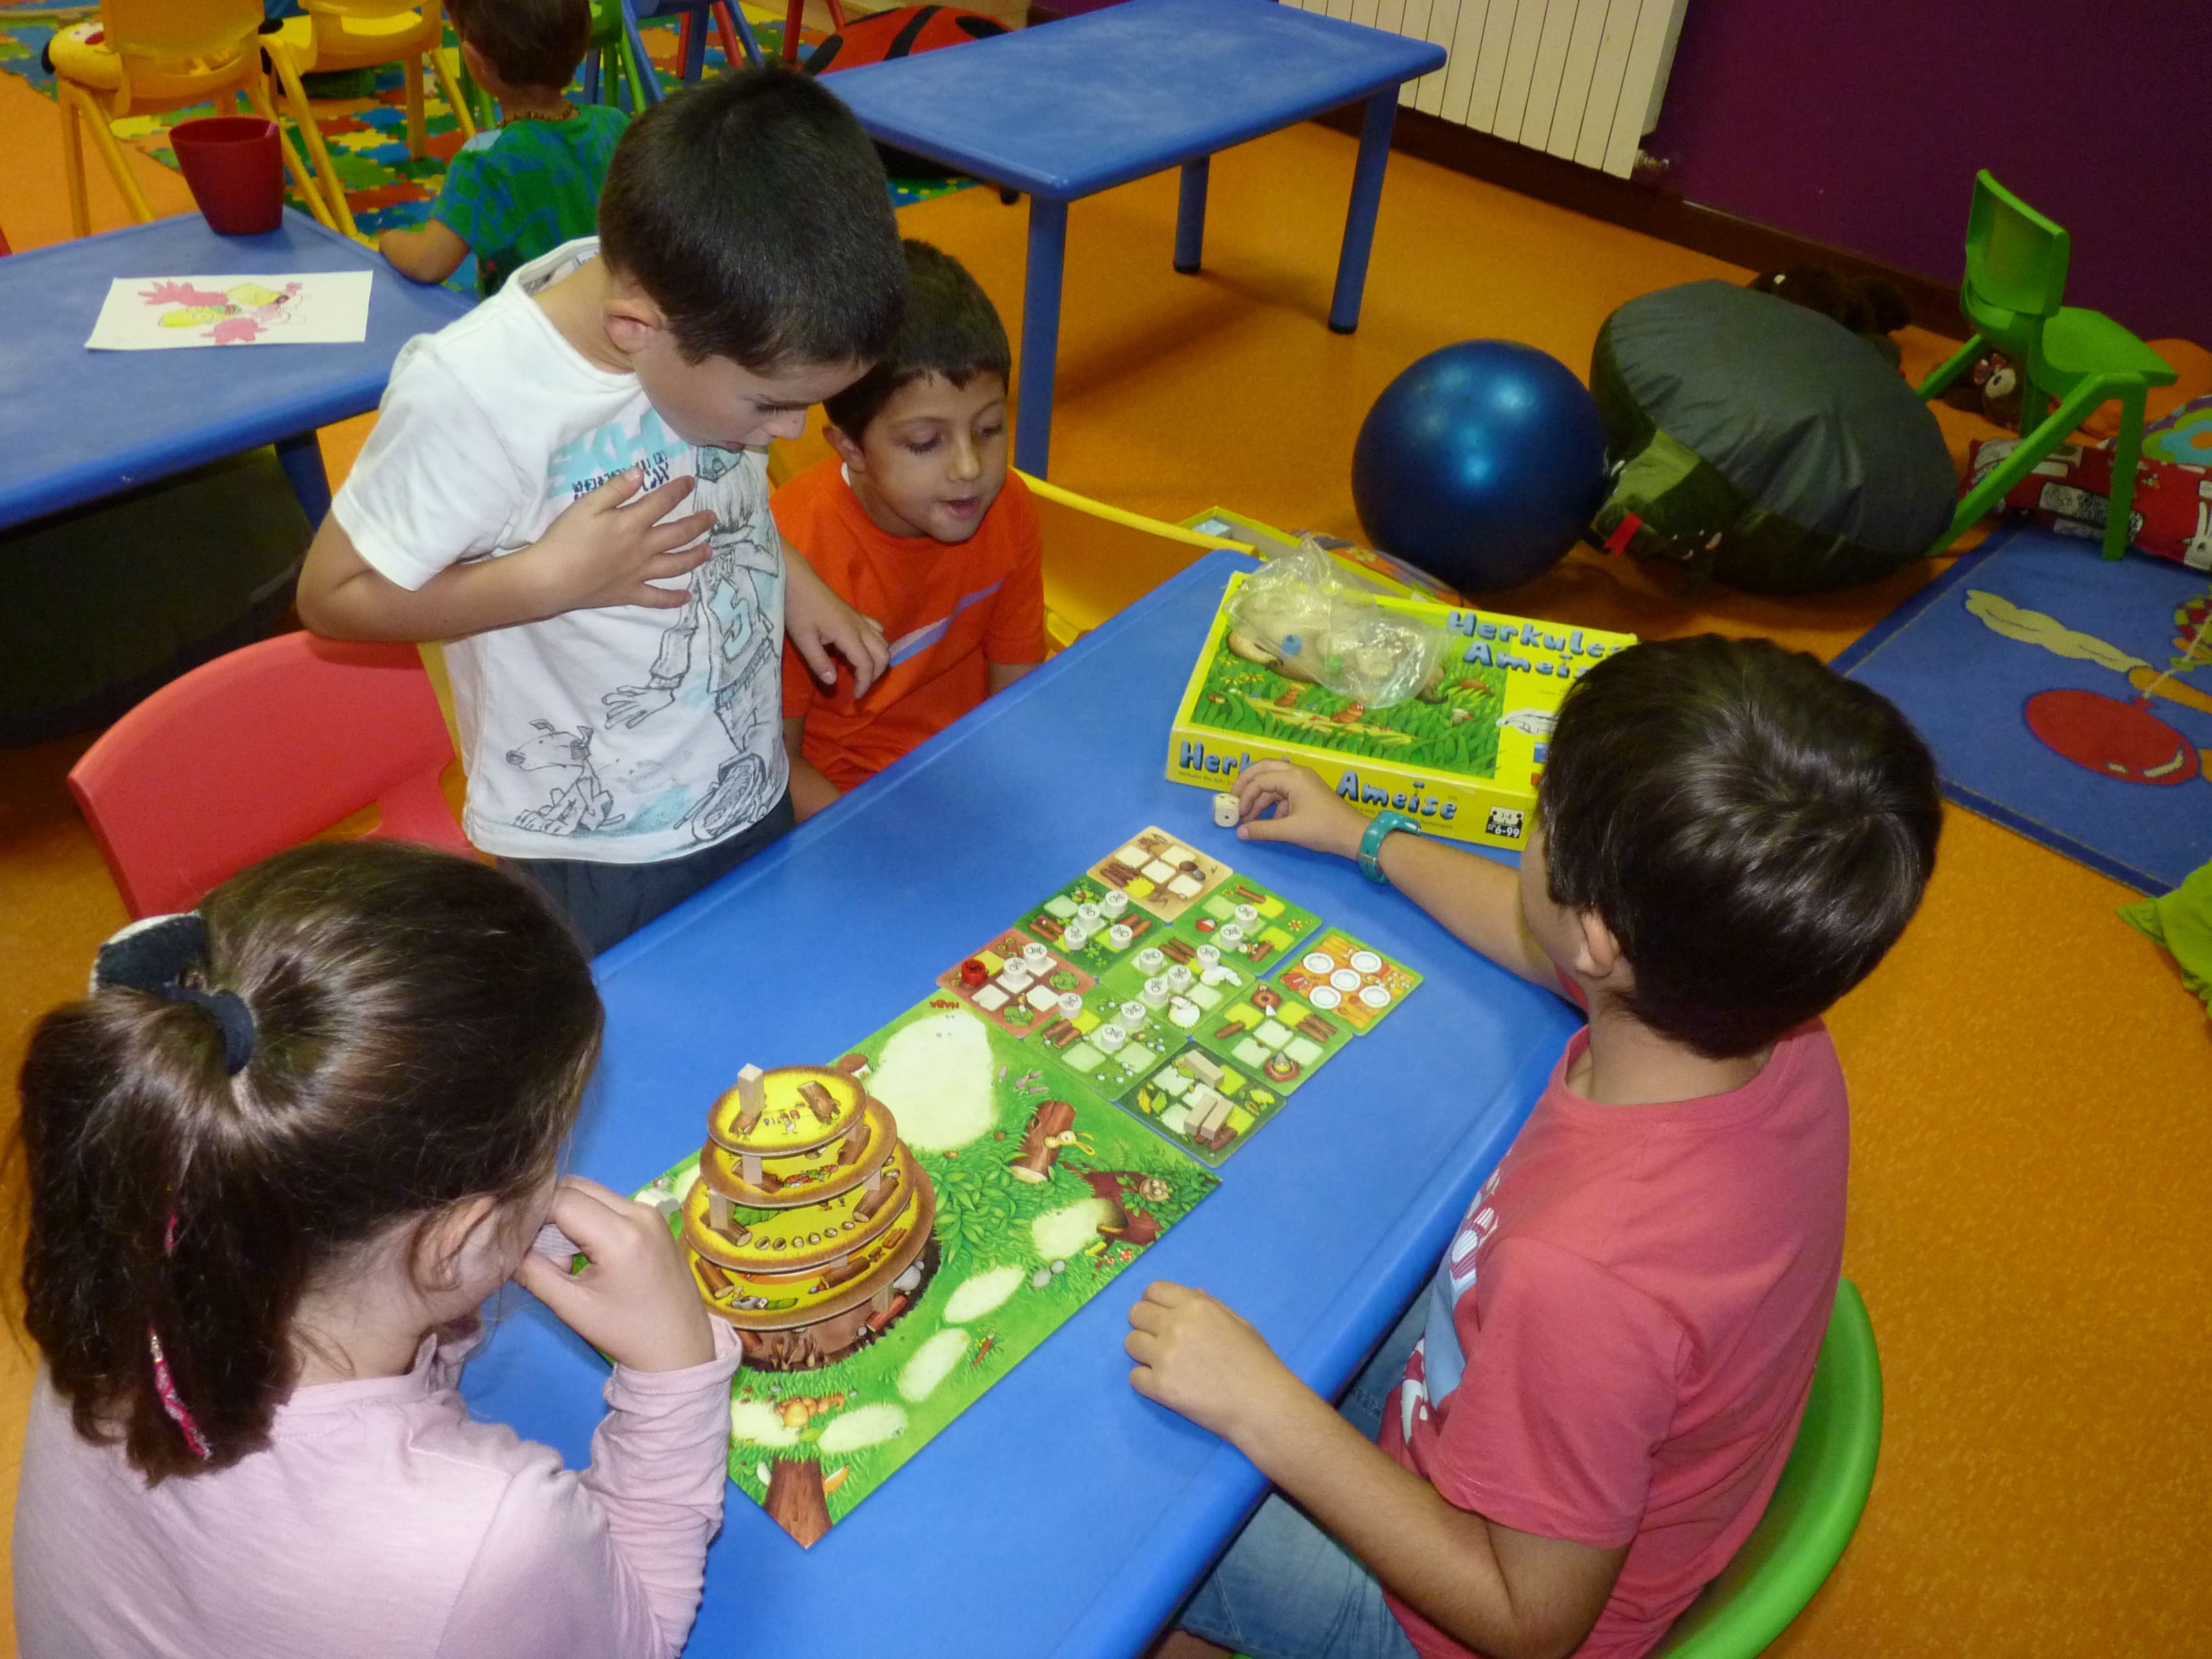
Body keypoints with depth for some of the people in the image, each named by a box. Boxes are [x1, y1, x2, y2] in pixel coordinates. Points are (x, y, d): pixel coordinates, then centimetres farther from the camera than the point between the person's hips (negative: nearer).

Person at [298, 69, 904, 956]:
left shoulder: (704, 305, -14)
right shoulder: (473, 394, -29)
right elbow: (331, 595, -16)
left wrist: (793, 577, -3)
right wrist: (557, 576, -26)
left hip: (755, 793, 6)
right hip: (595, 855, -5)